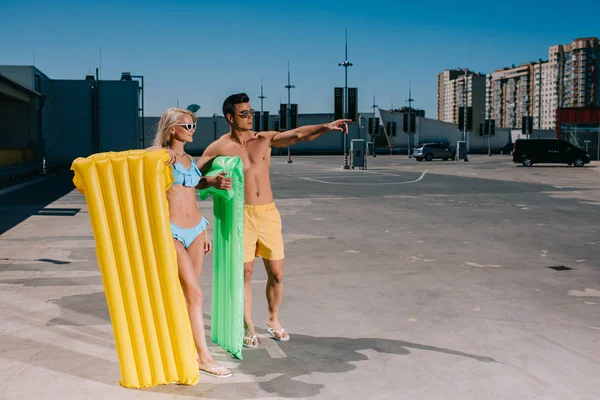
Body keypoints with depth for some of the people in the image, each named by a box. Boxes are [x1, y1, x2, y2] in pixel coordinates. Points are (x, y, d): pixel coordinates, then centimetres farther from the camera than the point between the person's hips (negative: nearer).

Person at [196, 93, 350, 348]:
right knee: (245, 272, 2)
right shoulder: (219, 148, -2)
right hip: (243, 215, -3)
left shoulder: (265, 139, 6)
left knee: (276, 274, 7)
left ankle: (273, 321, 28)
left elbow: (298, 135, -4)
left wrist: (325, 127, -17)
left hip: (269, 213, 3)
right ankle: (248, 327, 18)